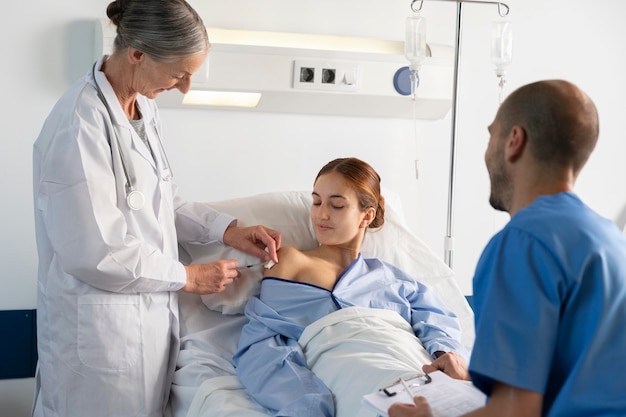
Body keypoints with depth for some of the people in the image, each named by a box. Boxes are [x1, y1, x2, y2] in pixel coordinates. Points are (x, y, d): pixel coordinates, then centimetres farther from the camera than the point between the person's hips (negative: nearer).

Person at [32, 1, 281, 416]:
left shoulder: (144, 106, 3)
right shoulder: (80, 125, -24)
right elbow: (98, 253, -23)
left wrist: (227, 229, 2)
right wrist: (188, 277, -13)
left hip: (148, 311, 8)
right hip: (101, 321, -8)